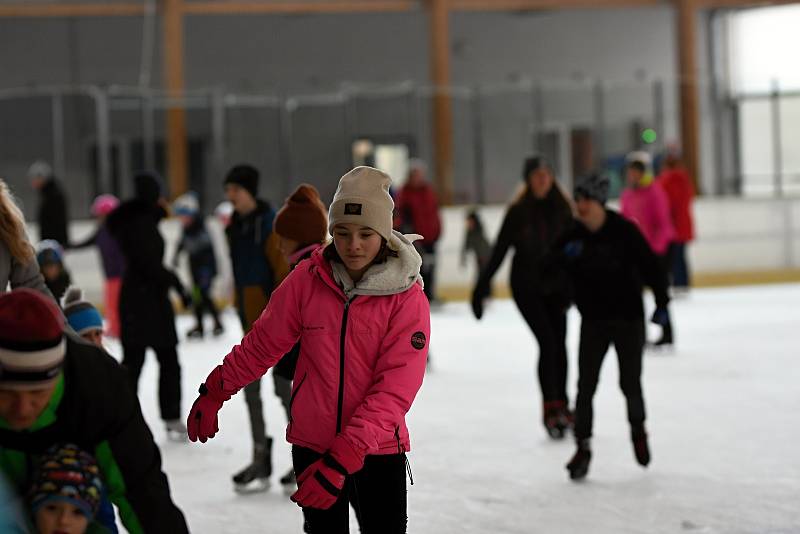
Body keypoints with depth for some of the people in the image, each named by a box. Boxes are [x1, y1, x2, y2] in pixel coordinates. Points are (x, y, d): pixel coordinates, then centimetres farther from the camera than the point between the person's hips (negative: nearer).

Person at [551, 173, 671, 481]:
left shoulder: (624, 230, -13)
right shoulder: (574, 236, -4)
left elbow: (649, 265, -9)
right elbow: (551, 266, -8)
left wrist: (661, 302, -13)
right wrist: (564, 256, -29)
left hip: (628, 318, -2)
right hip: (593, 320, 2)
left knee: (630, 382, 5)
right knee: (586, 384, -5)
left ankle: (638, 429, 33)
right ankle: (583, 446, 1)